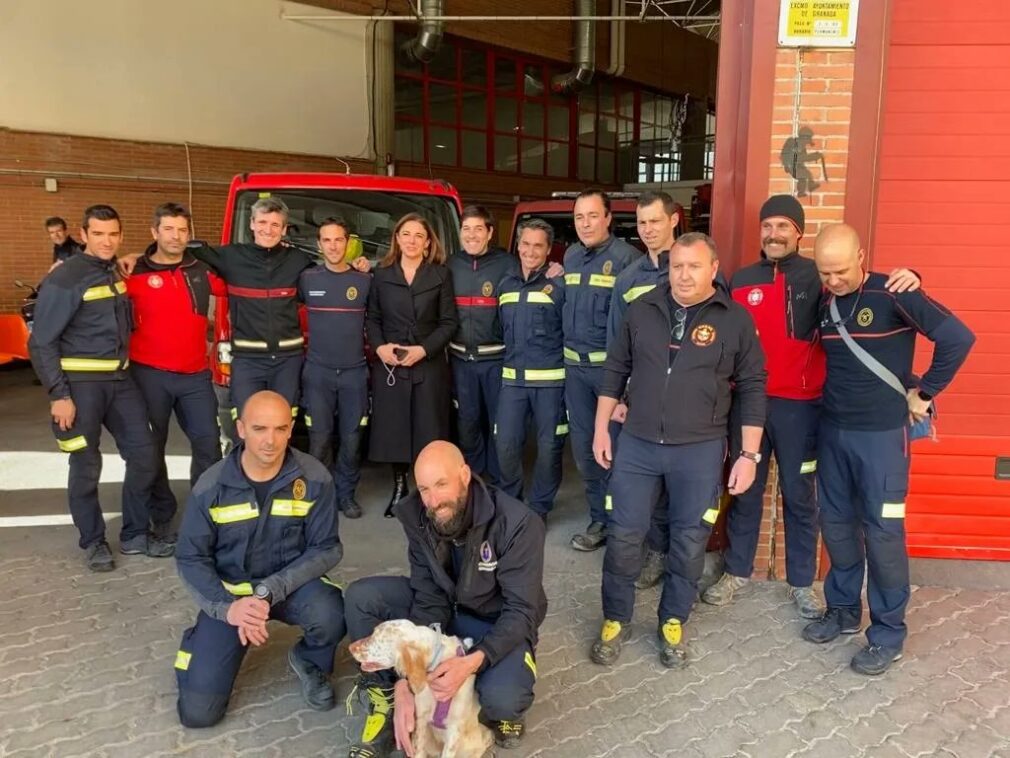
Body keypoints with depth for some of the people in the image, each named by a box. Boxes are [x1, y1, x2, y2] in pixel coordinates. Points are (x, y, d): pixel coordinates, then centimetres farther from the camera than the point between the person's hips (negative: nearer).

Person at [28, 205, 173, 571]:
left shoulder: (118, 272, 10)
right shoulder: (64, 279, -11)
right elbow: (41, 342, -12)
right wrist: (58, 395, -16)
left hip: (120, 379, 7)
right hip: (81, 384, -7)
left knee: (144, 452, 6)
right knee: (86, 465, 3)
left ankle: (135, 535, 19)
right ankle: (94, 542, 19)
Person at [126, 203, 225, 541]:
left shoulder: (202, 270, 7)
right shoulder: (136, 274, -3)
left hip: (196, 375, 3)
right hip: (150, 374, -2)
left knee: (208, 444, 4)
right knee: (152, 447, 8)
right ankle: (162, 516, 22)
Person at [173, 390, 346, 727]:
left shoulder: (314, 479, -17)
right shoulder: (211, 486, -14)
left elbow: (326, 548, -14)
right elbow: (191, 559, -8)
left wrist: (270, 591, -25)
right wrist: (227, 607, -24)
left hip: (292, 582, 0)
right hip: (229, 590, 1)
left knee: (331, 616, -35)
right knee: (197, 712, -6)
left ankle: (310, 663, 3)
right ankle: (204, 640, 28)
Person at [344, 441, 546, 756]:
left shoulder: (518, 523, -30)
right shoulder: (416, 516, -17)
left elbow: (522, 611, -28)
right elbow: (429, 600, -17)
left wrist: (473, 661, -45)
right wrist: (405, 678, -28)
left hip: (499, 624, -4)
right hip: (445, 606, 4)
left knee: (500, 700, -34)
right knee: (360, 597, -16)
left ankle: (504, 702, 4)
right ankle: (386, 702, -3)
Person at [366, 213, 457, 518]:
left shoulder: (441, 275, 4)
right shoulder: (382, 275, 9)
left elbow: (449, 322, 0)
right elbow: (372, 318, 9)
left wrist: (424, 349, -12)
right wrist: (379, 346, -9)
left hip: (430, 365, -1)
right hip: (389, 365, 2)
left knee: (428, 430, -1)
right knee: (393, 428, 3)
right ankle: (399, 489, 19)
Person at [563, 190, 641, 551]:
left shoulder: (626, 257, -9)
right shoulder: (570, 256, 12)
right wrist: (565, 351, 15)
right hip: (574, 366, 7)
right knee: (583, 447, 12)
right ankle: (599, 519, 26)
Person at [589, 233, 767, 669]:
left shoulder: (735, 320, -4)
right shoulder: (642, 310, 2)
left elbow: (751, 389, -1)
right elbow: (615, 370, 9)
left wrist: (749, 454, -4)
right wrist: (601, 429, 7)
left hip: (700, 451, -1)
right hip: (637, 444, 2)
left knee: (689, 541, 10)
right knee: (624, 536, 6)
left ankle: (673, 623, 30)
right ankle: (615, 620, 25)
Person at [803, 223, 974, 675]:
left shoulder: (892, 295, -13)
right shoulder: (823, 303, 5)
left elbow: (958, 337, -18)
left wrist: (924, 392, -11)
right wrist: (833, 398, 6)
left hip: (882, 434, -6)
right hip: (833, 431, 6)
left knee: (882, 531, 1)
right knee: (836, 524, 13)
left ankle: (889, 633, 16)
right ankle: (843, 611, 30)